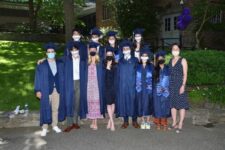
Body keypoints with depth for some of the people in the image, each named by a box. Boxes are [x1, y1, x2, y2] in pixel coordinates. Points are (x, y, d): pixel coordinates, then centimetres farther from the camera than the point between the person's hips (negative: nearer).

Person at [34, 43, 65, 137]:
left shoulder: (60, 64, 7)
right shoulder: (41, 65, -1)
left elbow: (62, 77, 10)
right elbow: (38, 78, -1)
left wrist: (63, 89, 5)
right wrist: (38, 90, -7)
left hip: (57, 90, 3)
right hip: (46, 90, -2)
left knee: (56, 108, 8)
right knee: (46, 109, 0)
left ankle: (55, 125, 21)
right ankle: (44, 128, 8)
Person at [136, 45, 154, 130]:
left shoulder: (151, 67, 3)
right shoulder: (138, 67, 5)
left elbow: (153, 78, 3)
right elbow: (135, 78, 5)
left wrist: (153, 88, -4)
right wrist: (136, 87, -3)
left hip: (148, 89, -1)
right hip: (140, 89, 1)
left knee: (148, 105, 1)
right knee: (141, 105, 3)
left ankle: (148, 122, 13)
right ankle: (143, 122, 15)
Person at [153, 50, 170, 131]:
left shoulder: (168, 69, 5)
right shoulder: (155, 69, 4)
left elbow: (171, 79, 4)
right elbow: (153, 80, 5)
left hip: (166, 91, 0)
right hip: (157, 91, 0)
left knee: (165, 107, 2)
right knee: (157, 107, 2)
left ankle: (164, 124, 11)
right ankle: (158, 123, 12)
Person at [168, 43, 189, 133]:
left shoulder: (182, 60, -2)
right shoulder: (170, 60, 13)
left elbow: (185, 74, -7)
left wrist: (183, 85, -16)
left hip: (180, 84, -5)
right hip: (171, 85, 5)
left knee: (181, 104, -3)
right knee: (172, 104, 8)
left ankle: (180, 125, 3)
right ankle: (174, 123, 17)